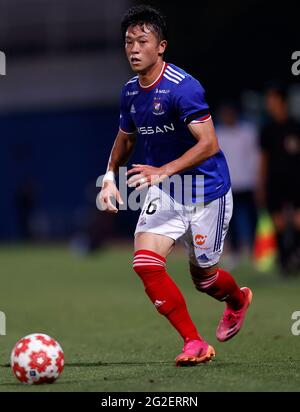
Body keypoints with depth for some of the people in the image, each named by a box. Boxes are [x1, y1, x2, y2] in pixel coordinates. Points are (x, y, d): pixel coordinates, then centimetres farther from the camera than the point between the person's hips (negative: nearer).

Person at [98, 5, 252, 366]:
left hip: (207, 193, -5)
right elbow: (125, 138, 20)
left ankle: (238, 300, 48)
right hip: (164, 192, 6)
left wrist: (164, 171, -37)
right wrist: (110, 177, 6)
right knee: (145, 262, -16)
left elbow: (209, 144, -28)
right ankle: (194, 344, -5)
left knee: (202, 275, 9)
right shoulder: (130, 92, 1)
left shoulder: (183, 87, -22)